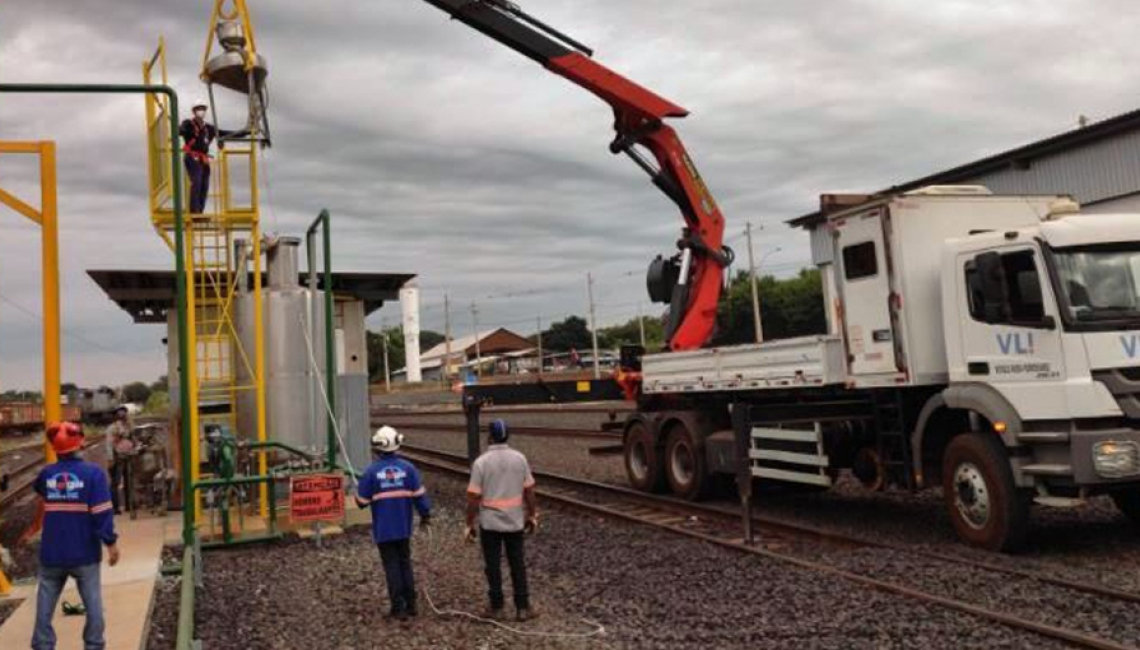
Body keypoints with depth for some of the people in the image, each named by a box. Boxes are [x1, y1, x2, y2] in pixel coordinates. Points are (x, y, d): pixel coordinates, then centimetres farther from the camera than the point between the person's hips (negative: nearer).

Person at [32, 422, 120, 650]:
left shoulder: (46, 473, -1)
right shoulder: (93, 473, -14)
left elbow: (38, 489, 26)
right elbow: (102, 513, -17)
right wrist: (111, 542, -10)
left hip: (51, 555, 3)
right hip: (84, 554, -3)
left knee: (45, 605, 13)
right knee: (93, 603, 10)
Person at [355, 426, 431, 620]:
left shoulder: (372, 471, -10)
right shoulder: (407, 467, -5)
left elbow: (362, 501, -5)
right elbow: (419, 494, -7)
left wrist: (358, 488, 16)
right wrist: (425, 514, 5)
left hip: (383, 529, -2)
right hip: (403, 527, 2)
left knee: (392, 566, 5)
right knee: (405, 563, 16)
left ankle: (398, 608, 6)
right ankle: (410, 605, 20)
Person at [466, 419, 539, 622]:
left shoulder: (481, 462, -12)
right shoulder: (519, 458, -3)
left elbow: (473, 497, -12)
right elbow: (529, 491, 1)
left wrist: (470, 524, -3)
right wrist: (532, 516, 12)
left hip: (490, 523, -2)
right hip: (515, 521, 2)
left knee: (493, 566, 9)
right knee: (518, 565, 10)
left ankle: (496, 607, 16)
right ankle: (523, 607, 13)